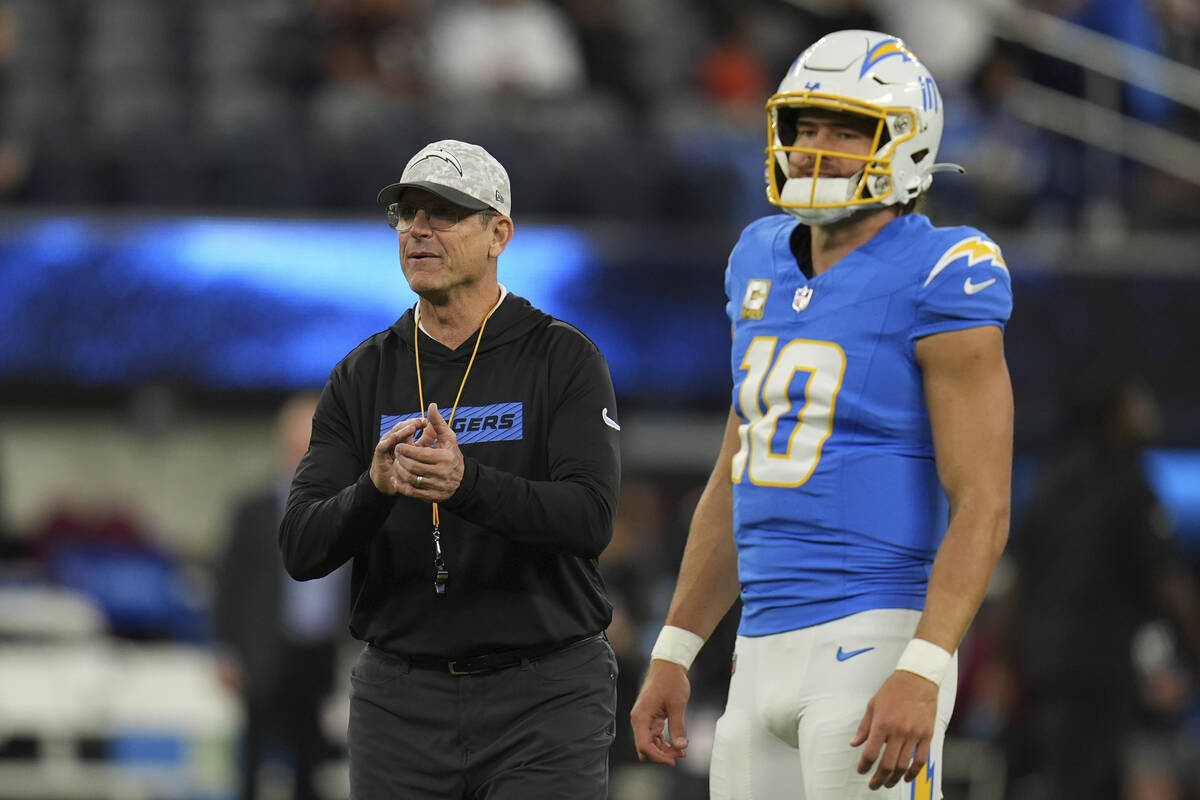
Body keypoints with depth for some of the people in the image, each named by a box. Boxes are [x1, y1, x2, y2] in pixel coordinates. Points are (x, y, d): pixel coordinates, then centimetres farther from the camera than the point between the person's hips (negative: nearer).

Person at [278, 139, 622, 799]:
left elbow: (589, 518, -15)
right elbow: (301, 548, -1)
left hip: (544, 695, -3)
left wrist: (468, 484, -32)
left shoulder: (564, 360, -2)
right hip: (400, 693, 3)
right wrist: (374, 489, -22)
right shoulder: (362, 377, 8)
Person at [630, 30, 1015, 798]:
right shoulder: (768, 268, 14)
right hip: (768, 651, 8)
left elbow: (983, 508, -14)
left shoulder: (937, 286, -9)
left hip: (876, 648, -8)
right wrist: (673, 654, 18)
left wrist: (921, 675, -24)